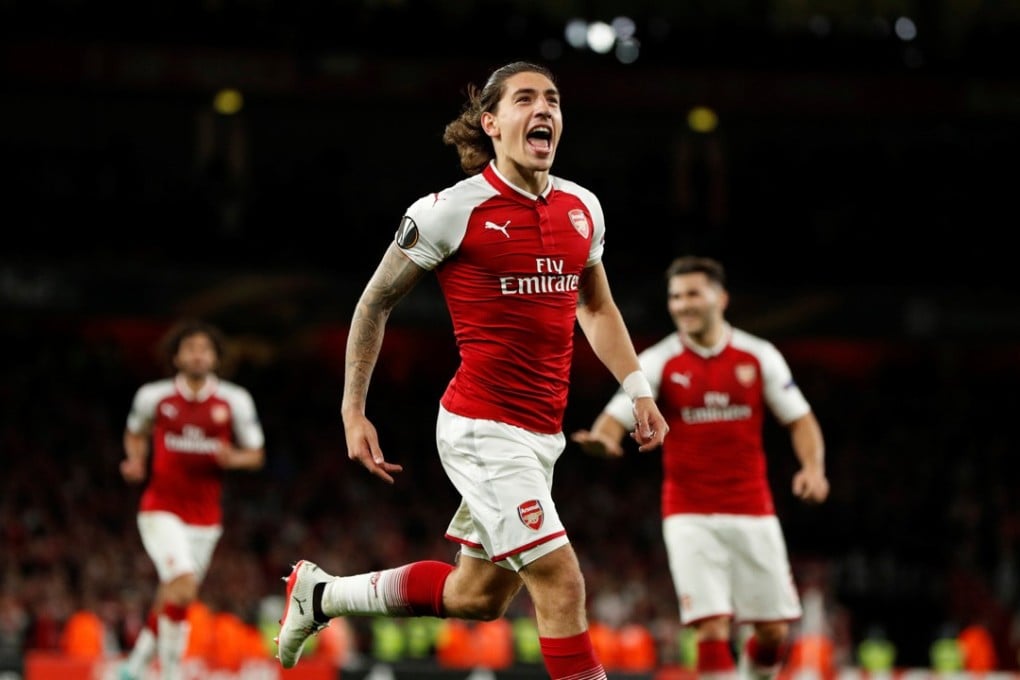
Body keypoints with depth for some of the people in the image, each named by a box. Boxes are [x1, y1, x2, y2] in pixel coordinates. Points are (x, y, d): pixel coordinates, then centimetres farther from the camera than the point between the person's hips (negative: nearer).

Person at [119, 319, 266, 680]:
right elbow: (135, 434, 18)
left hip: (204, 518, 3)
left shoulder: (235, 401, -1)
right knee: (184, 587, -23)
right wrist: (136, 461, -3)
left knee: (171, 598, 11)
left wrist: (232, 458, -16)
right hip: (161, 510, -3)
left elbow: (256, 455, 6)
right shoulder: (153, 396, -1)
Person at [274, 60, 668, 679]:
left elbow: (597, 309, 24)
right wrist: (354, 411, 1)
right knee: (561, 581, -15)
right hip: (483, 428, -7)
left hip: (542, 435, 7)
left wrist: (639, 390, 14)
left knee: (477, 598, 16)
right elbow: (377, 302, 1)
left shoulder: (582, 207, 8)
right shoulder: (453, 210, -10)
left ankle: (321, 595, 37)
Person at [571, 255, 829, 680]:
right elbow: (616, 418, -9)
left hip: (753, 512, 2)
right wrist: (602, 438, -33)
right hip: (690, 514, -2)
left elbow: (799, 420, 8)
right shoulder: (659, 362, -2)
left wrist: (813, 468, -11)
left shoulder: (759, 356, 2)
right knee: (712, 627, -14)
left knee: (774, 630, 4)